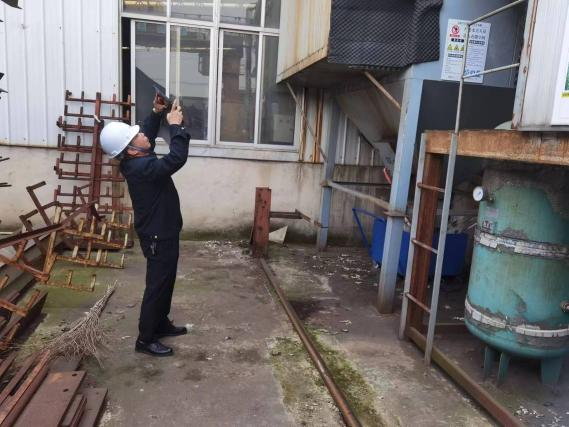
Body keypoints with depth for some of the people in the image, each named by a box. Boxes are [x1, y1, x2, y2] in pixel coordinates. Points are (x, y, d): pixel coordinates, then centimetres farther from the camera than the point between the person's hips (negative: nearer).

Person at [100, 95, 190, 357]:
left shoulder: (136, 160, 4)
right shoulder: (142, 167, -27)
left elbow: (148, 133, 22)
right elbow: (177, 158, -37)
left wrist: (157, 112, 9)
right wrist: (176, 125, -25)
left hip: (162, 232, 10)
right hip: (158, 236, -10)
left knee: (165, 282, 21)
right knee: (157, 286, 1)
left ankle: (161, 324, 36)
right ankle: (145, 339, 13)